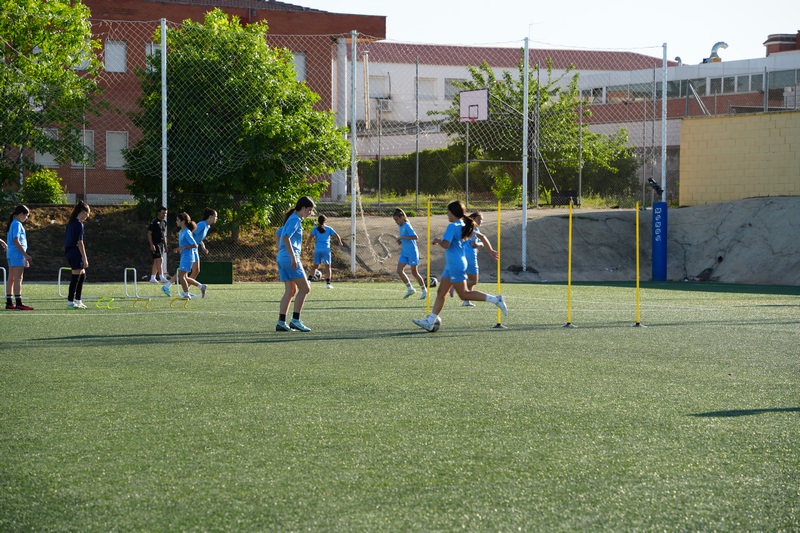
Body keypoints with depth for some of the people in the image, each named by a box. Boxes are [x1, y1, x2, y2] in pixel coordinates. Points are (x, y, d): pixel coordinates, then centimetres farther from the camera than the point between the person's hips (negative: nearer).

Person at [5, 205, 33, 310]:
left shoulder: (13, 223, 18)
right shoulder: (17, 224, -12)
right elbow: (16, 241, -19)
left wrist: (24, 257, 24)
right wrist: (25, 254, -19)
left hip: (11, 254, 10)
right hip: (17, 254, -10)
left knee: (11, 279, 10)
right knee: (18, 279, -11)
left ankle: (9, 302, 11)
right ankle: (18, 303, -14)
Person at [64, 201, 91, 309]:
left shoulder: (71, 223, 13)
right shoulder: (79, 224, -15)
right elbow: (79, 242, -18)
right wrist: (85, 258, -16)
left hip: (69, 252, 10)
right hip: (76, 253, -10)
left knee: (82, 275, 17)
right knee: (75, 277, -3)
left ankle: (77, 300, 20)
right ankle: (70, 301, 1)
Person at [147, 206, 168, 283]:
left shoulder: (164, 222, 15)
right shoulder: (154, 222, -10)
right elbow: (149, 233, -12)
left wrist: (165, 245, 19)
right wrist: (151, 245, -19)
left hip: (161, 244, 8)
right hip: (155, 244, -8)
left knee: (156, 262, 9)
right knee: (159, 260, -14)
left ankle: (152, 278, 14)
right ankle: (161, 277, -18)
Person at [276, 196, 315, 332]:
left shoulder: (292, 219, 19)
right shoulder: (295, 220, -11)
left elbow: (278, 234, 27)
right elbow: (286, 238, -22)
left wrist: (281, 252, 24)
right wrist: (293, 257, -24)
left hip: (282, 258, 10)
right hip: (290, 258, -10)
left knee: (290, 291, 9)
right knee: (304, 288, -6)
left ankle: (281, 322, 4)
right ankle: (295, 320, -7)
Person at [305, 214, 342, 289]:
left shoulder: (315, 229, 3)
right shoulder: (329, 228, 4)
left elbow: (311, 237, -8)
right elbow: (337, 235, 3)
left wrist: (307, 245, 4)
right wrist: (340, 242, 20)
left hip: (317, 249, 1)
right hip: (326, 249, -1)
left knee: (315, 266, 12)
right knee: (327, 266, 4)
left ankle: (309, 280, -3)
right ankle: (328, 283, -3)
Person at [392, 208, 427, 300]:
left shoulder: (407, 226, -18)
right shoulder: (401, 226, 8)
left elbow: (415, 237, -29)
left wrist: (402, 237, -29)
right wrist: (400, 241, 4)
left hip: (412, 252, -8)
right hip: (404, 252, 8)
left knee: (414, 272, 0)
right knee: (399, 270, -2)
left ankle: (424, 291, 16)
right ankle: (410, 289, 10)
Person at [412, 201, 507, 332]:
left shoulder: (452, 226, -16)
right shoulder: (464, 226, 13)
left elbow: (446, 244, -24)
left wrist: (437, 240, -8)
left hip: (455, 265, -10)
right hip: (451, 265, 10)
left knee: (464, 294, -6)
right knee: (441, 293, 9)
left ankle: (495, 299, -8)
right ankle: (430, 322, 10)